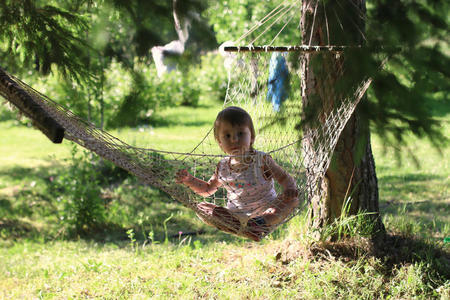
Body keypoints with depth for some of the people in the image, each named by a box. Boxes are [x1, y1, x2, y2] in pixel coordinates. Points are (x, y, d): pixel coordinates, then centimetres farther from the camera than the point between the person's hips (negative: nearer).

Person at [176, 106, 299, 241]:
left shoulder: (262, 160, -9)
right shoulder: (223, 167, 2)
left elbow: (285, 178, -5)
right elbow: (208, 189, 18)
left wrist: (290, 189, -29)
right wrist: (189, 180, 1)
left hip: (266, 211, -3)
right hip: (235, 214, 3)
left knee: (292, 198, -26)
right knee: (201, 207, -13)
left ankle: (262, 223, -47)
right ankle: (238, 225, -35)